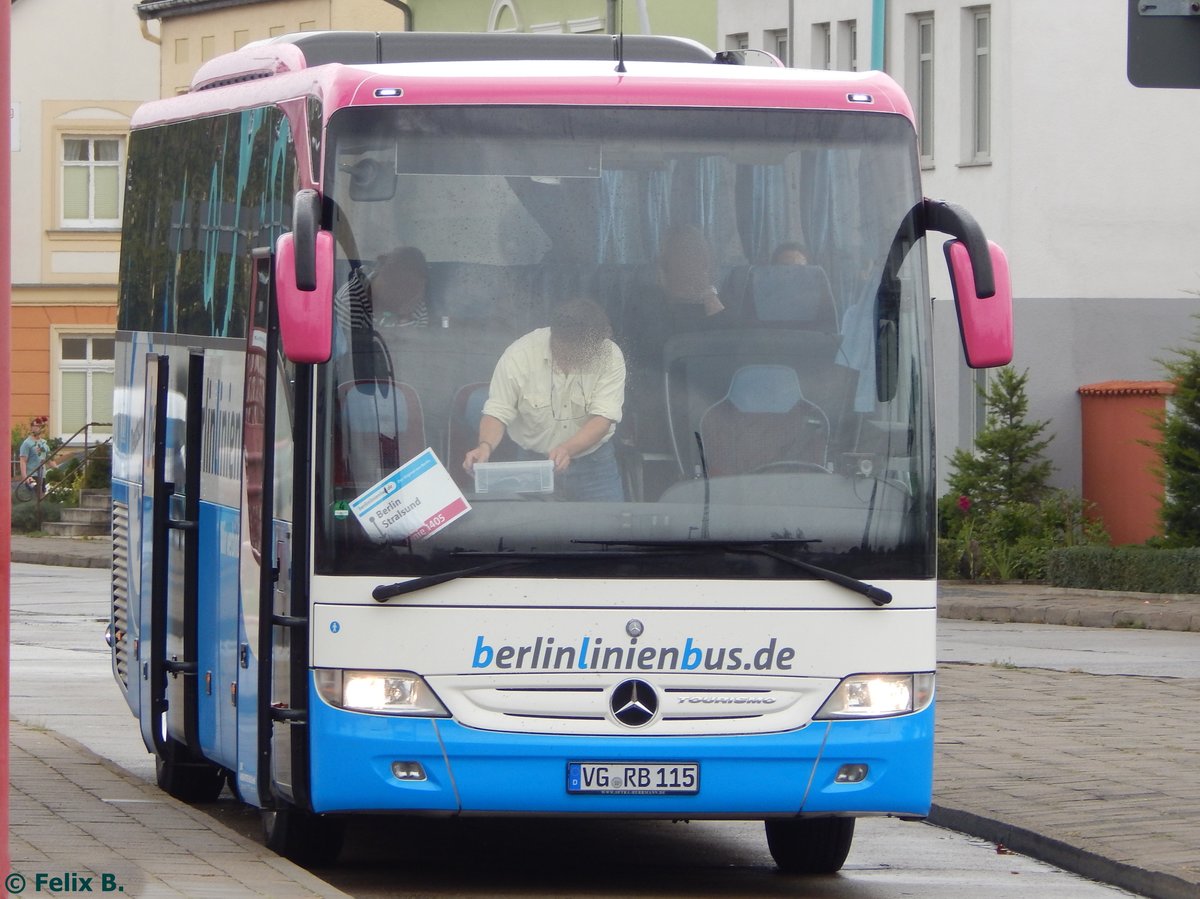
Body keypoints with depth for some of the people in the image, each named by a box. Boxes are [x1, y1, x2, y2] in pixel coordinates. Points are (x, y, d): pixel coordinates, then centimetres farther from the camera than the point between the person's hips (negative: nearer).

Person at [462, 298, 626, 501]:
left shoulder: (610, 357, -15)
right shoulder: (519, 355, -16)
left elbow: (603, 418, -20)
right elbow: (497, 413, -13)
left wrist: (567, 449, -37)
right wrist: (485, 446, -34)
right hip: (533, 460, 0)